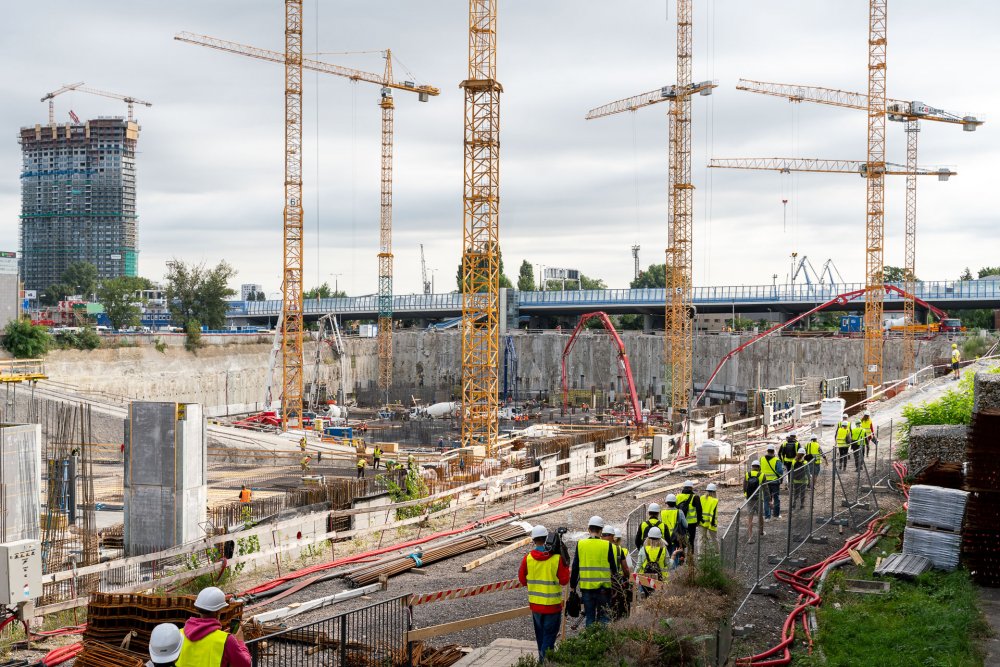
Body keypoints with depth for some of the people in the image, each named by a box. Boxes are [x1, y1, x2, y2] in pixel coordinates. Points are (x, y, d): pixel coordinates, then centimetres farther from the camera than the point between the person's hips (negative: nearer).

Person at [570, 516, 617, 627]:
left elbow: (575, 568, 4)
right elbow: (613, 567, -1)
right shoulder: (607, 545, -6)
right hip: (604, 587, -1)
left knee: (589, 616, 10)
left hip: (586, 587, 1)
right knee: (603, 616, 8)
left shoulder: (580, 544, 0)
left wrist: (572, 586, 11)